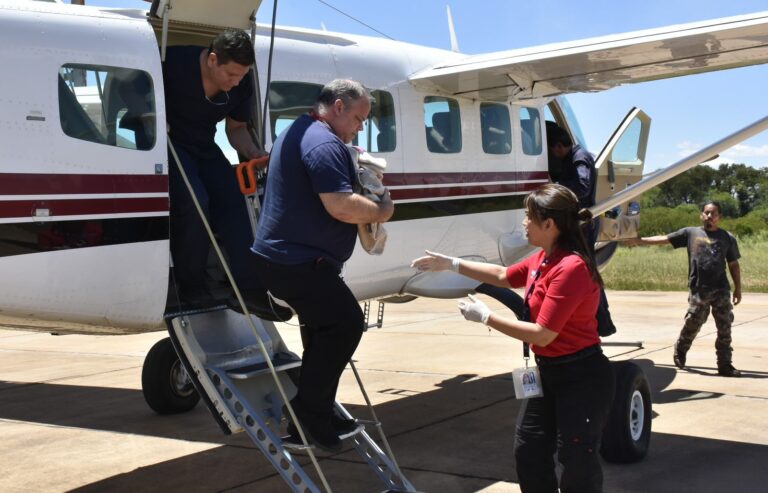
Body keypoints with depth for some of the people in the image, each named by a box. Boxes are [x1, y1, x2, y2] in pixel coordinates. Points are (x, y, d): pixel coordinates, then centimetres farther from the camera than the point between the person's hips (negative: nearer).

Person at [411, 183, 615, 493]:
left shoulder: (571, 268, -25)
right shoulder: (543, 259, 6)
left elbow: (541, 334, -25)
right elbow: (504, 276, 24)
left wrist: (485, 317, -15)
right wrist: (451, 264, 21)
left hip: (582, 378, -10)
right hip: (549, 371, 10)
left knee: (577, 463, -2)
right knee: (528, 452, 14)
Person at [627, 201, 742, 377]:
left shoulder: (727, 238, 11)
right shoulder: (691, 233, 8)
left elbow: (734, 265, 13)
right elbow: (664, 239, 6)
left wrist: (738, 289, 8)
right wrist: (639, 240, -1)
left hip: (721, 290, 2)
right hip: (698, 290, -2)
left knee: (724, 328, 1)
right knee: (692, 324, 2)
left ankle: (725, 364, 9)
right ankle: (680, 352, 28)